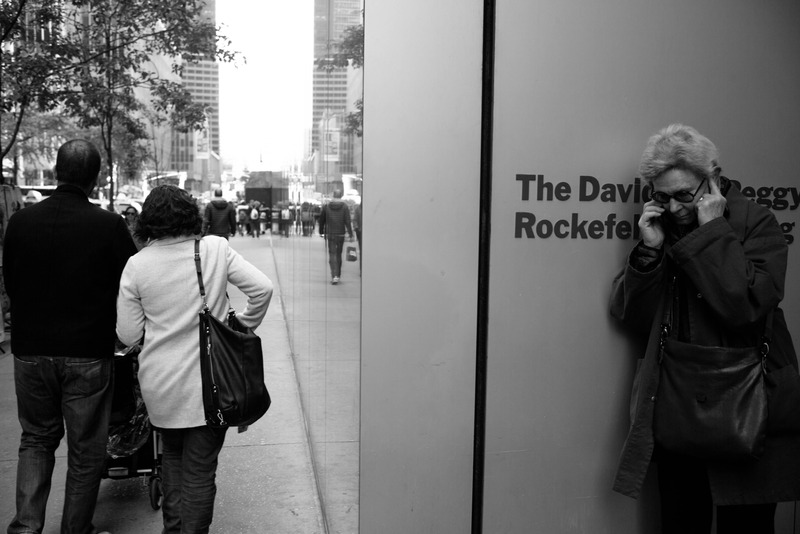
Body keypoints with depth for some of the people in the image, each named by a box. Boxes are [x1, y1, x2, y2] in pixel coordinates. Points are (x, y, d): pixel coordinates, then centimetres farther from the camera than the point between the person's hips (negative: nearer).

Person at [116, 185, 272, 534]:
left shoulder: (136, 265, -5)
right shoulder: (215, 249, -8)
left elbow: (128, 335, -3)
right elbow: (262, 288, -10)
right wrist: (244, 326, 5)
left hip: (159, 384, 2)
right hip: (207, 383, -2)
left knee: (172, 454, 25)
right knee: (199, 470, 8)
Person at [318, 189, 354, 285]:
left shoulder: (327, 206, 1)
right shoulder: (345, 207, -4)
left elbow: (321, 220, 6)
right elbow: (347, 222, -10)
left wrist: (321, 232, 17)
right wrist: (351, 235, -8)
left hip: (330, 234, 0)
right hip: (341, 234, 0)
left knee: (332, 255, -1)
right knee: (338, 254, 14)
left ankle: (334, 276, -18)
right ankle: (337, 275, 23)